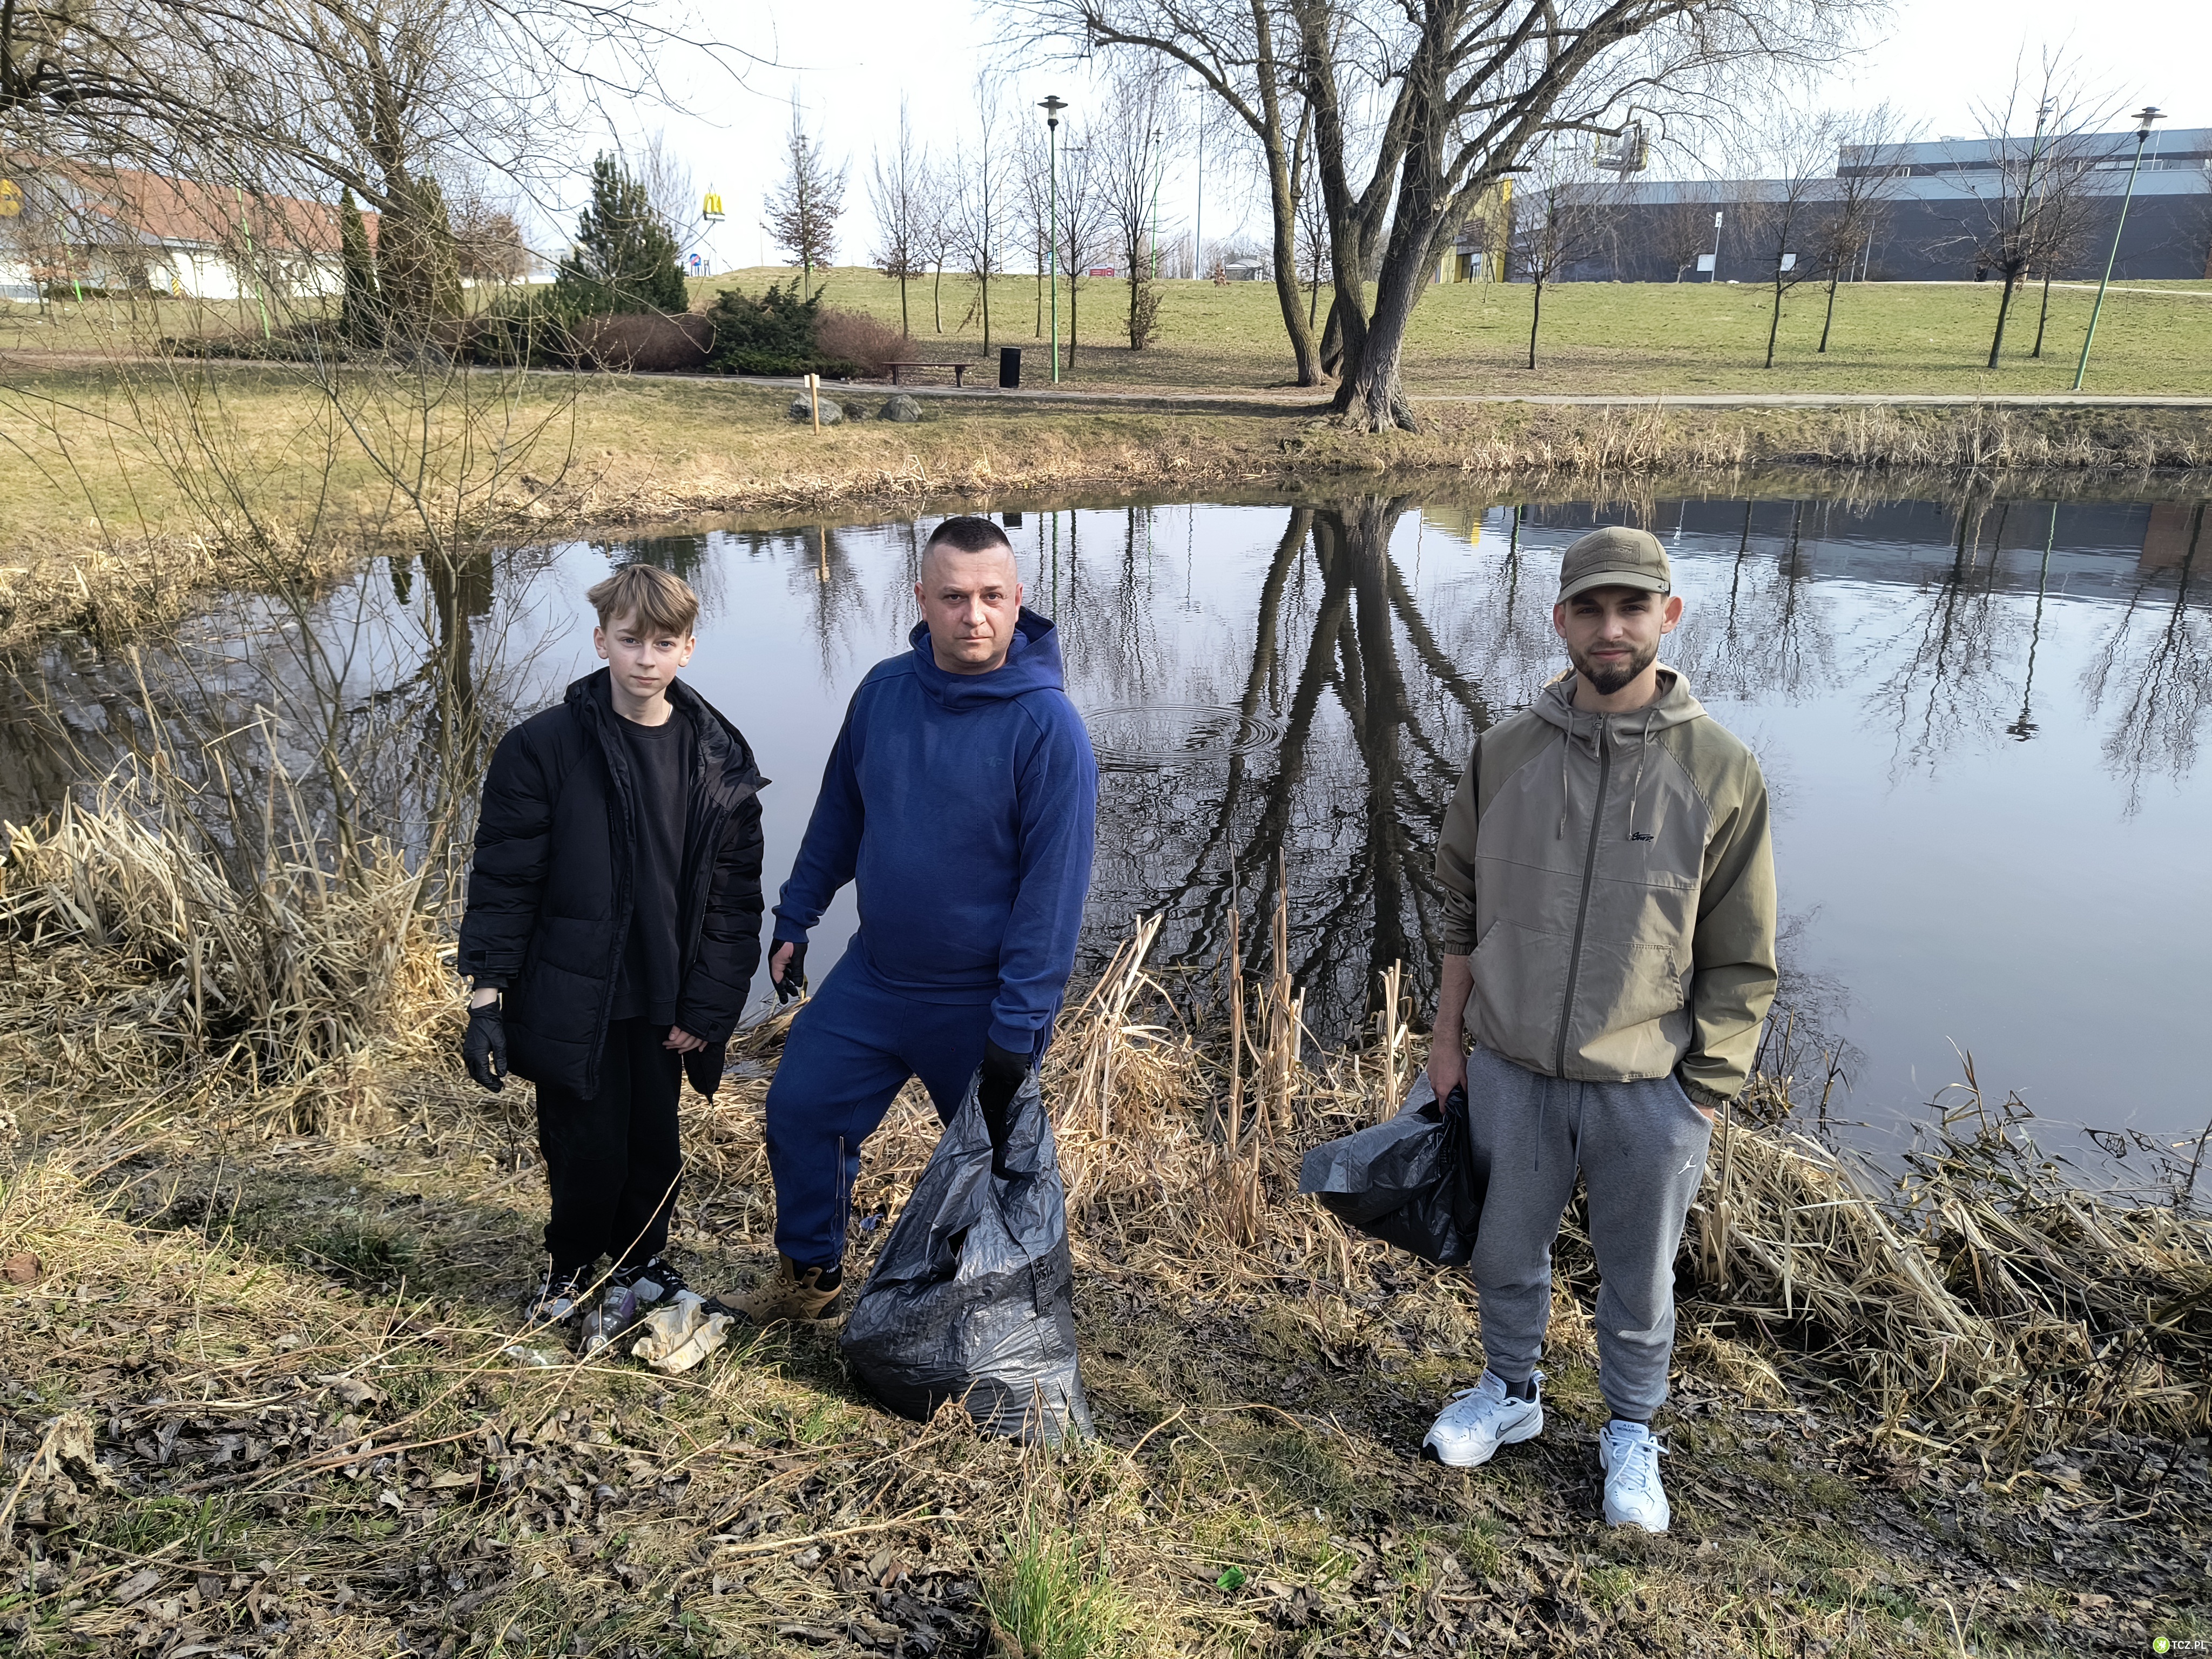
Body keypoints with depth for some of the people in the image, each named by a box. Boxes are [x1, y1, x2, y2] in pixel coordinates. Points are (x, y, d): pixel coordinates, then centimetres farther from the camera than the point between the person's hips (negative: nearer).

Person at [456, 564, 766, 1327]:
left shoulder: (722, 761, -1)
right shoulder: (543, 748, -9)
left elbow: (734, 897, 1)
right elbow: (502, 881, -6)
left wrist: (706, 1006, -3)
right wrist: (487, 999, -8)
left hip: (664, 1005, 3)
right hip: (574, 1001, -2)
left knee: (656, 1146, 14)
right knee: (587, 1150, 6)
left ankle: (642, 1256, 42)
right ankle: (571, 1263, 36)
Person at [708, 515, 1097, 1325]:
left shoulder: (1047, 725, -21)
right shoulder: (884, 690, -4)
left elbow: (1055, 882, -20)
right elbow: (839, 813, 10)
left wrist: (1017, 1028, -21)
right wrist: (794, 918, 11)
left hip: (982, 1002, -5)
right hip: (871, 976, 5)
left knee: (995, 1158, 12)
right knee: (801, 1107, 13)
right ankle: (807, 1276, 37)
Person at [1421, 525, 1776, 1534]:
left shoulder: (1720, 772, -9)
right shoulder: (1505, 753, -4)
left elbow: (1741, 960, -4)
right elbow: (1464, 909, 6)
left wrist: (1705, 1091, -6)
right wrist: (1450, 1038, 7)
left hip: (1650, 1089, -2)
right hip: (1512, 1072, 2)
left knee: (1639, 1283, 17)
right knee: (1506, 1253, 20)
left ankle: (1631, 1434, 42)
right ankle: (1511, 1393, 46)